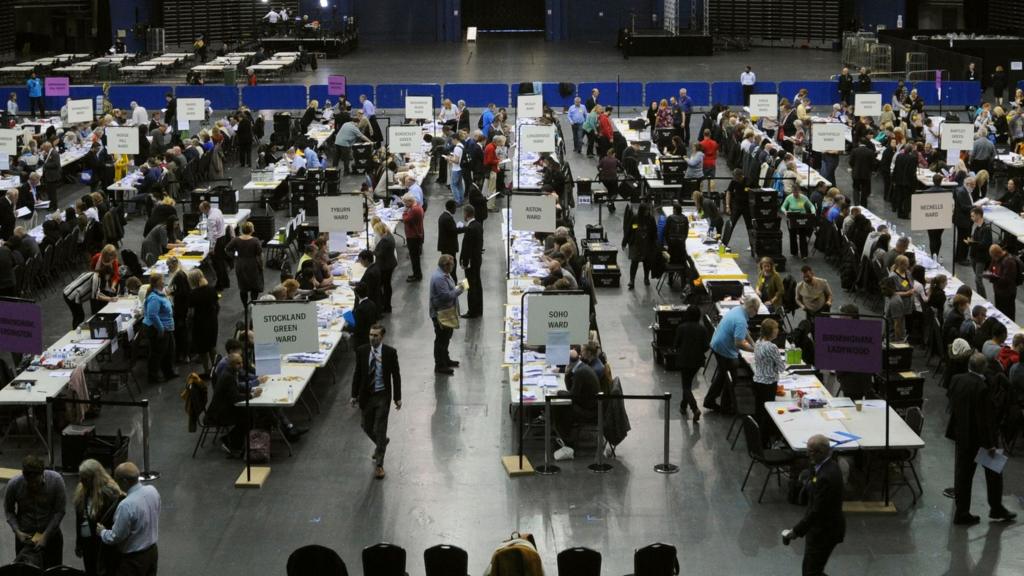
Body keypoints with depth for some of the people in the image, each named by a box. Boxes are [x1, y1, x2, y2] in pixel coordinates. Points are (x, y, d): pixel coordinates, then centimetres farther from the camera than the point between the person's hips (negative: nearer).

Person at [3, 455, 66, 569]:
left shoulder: (56, 480, -24)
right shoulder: (14, 484, -21)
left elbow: (60, 511, -14)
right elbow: (9, 511, -3)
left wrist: (45, 536, -18)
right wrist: (17, 531, -15)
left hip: (51, 533, 0)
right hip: (25, 536, 0)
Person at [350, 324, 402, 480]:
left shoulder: (390, 352, -11)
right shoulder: (362, 351, -4)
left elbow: (396, 375, -5)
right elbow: (357, 373, 4)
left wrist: (397, 398, -5)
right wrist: (354, 395, 4)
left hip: (382, 396, -3)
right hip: (366, 395, 3)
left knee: (379, 430, -3)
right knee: (367, 427, 15)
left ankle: (379, 464, 9)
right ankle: (382, 443, 47)